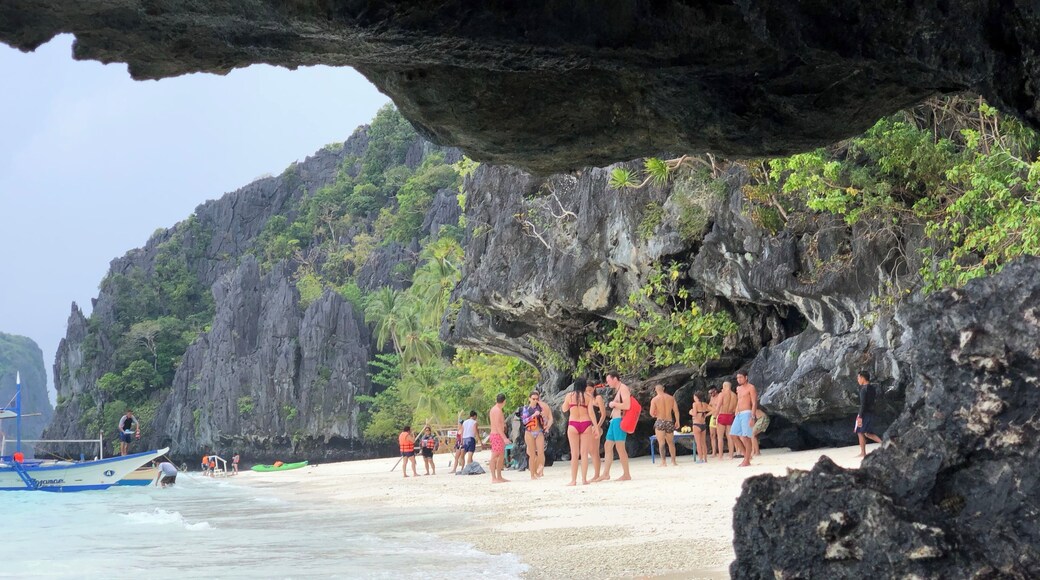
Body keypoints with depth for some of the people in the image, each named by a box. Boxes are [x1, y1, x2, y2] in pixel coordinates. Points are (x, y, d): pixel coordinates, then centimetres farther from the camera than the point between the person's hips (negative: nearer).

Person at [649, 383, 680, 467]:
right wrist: (677, 421, 12)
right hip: (670, 422, 4)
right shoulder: (671, 398, 4)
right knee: (671, 442, 19)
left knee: (662, 443, -4)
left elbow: (651, 413, -8)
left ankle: (664, 462, -11)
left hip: (660, 422, -4)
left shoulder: (654, 399, -5)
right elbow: (676, 411, 3)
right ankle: (674, 461, 24)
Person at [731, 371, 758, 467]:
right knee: (735, 435, 3)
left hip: (747, 413, -8)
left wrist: (752, 417, -19)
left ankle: (747, 461, -4)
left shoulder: (751, 387, -5)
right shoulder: (739, 388, 19)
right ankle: (747, 455, 14)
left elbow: (754, 403, -11)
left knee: (746, 437, -9)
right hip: (739, 414, 8)